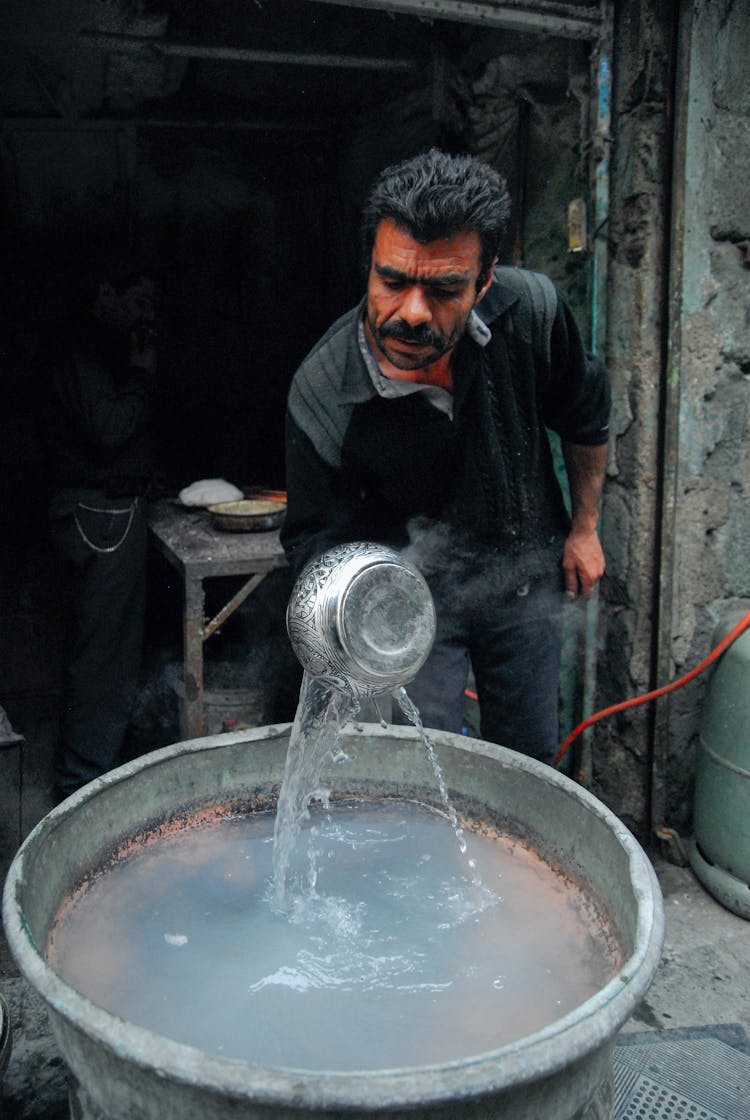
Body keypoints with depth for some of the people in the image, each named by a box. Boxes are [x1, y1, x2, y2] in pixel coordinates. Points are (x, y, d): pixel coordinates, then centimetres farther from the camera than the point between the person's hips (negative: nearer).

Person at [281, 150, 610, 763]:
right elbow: (316, 535, -18)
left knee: (531, 759, 18)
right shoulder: (321, 396, -29)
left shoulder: (531, 309, -22)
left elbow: (585, 417, -1)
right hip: (414, 593, -2)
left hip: (526, 575, 3)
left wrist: (584, 526, 8)